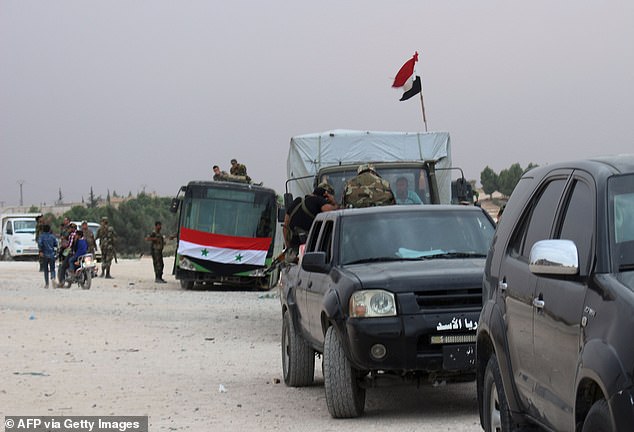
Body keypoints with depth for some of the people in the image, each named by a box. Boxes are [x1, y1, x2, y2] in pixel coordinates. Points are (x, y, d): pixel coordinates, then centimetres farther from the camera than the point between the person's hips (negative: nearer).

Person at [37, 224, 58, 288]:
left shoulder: (41, 236, -3)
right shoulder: (52, 236, 3)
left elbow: (40, 243, -20)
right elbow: (56, 244, 5)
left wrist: (40, 251, -15)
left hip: (44, 255, -1)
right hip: (52, 255, 1)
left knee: (45, 270, 9)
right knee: (52, 269, 4)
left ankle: (46, 284, 10)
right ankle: (53, 278, -25)